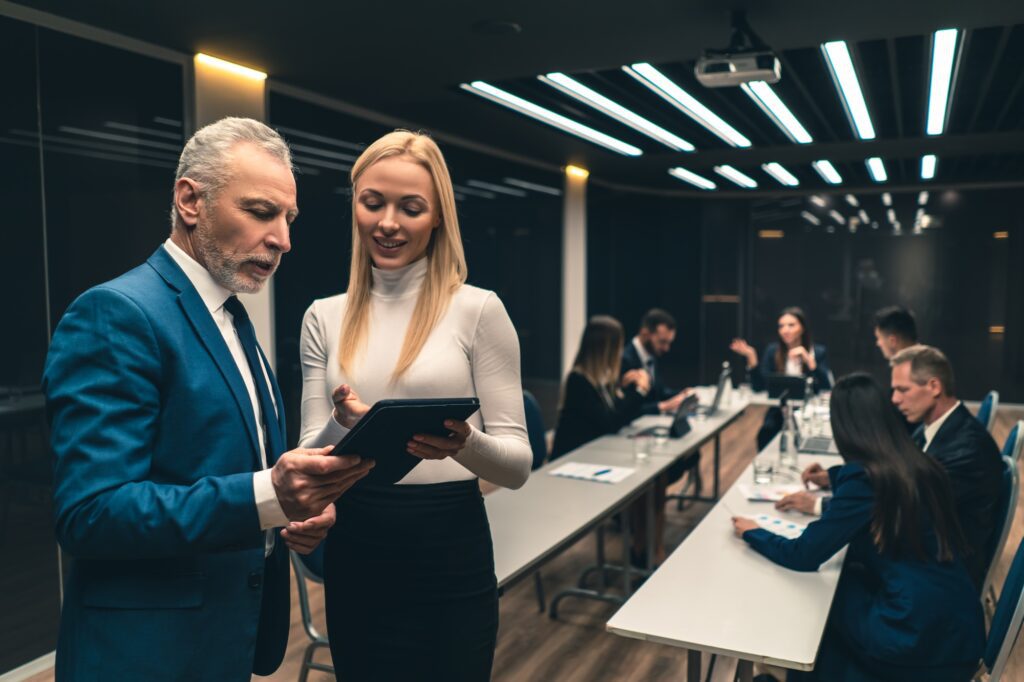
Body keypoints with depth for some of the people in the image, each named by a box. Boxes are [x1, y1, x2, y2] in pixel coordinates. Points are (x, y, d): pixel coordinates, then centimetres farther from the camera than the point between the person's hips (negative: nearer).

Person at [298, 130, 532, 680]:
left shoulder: (479, 310, -6)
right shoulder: (324, 318, 4)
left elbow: (518, 463, -7)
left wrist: (464, 444, -28)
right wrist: (342, 426, -19)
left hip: (450, 559, -3)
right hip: (355, 559, 3)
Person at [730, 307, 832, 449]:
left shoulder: (818, 352, 1)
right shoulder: (773, 350, 5)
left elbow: (826, 388, -12)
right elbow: (760, 387, -5)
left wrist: (809, 361, -21)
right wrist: (751, 357, -16)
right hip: (779, 412, 1)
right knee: (766, 432, -28)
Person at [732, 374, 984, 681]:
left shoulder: (866, 478, -18)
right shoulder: (919, 466, 3)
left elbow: (804, 556, -12)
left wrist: (752, 533, 5)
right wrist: (835, 477, 37)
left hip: (920, 640, -6)